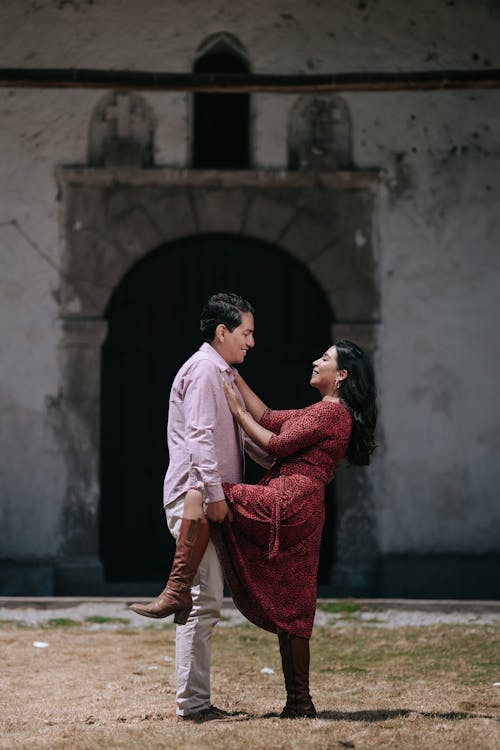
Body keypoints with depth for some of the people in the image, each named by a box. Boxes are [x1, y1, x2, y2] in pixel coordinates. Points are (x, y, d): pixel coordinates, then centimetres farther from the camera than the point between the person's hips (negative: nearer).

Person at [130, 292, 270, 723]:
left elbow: (244, 433, 31)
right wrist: (214, 493, -22)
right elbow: (200, 436, -18)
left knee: (206, 602, 10)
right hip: (196, 497, -10)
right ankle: (192, 704, -9)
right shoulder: (203, 369, -10)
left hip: (213, 497, 10)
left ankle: (195, 699, 14)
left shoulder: (226, 375, 22)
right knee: (203, 601, -11)